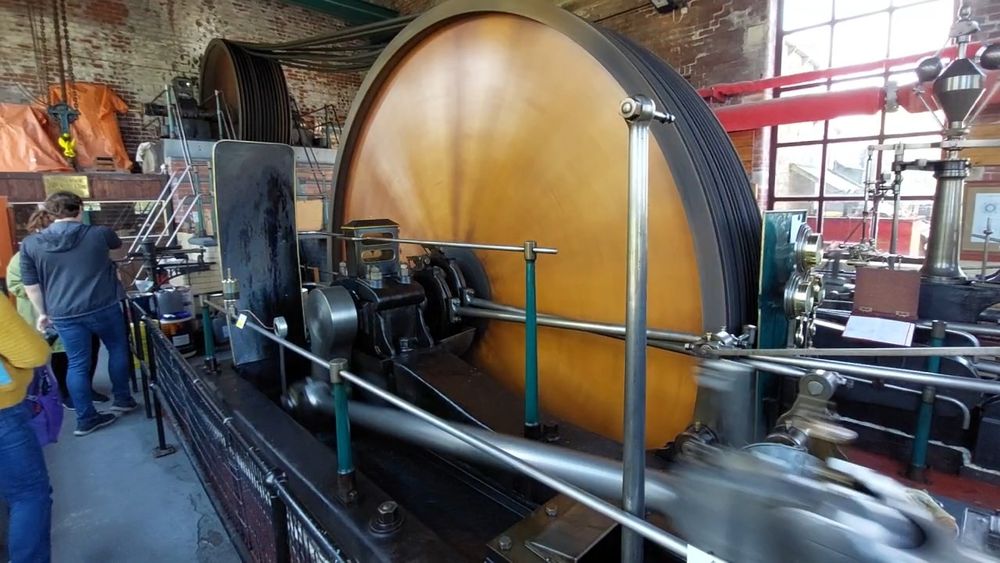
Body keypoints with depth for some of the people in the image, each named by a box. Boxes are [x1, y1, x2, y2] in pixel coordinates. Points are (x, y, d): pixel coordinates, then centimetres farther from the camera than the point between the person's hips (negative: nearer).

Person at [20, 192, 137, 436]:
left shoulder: (30, 244, 0)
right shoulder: (99, 233, -5)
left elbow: (30, 285, 5)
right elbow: (117, 244, 19)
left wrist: (43, 313, 16)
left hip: (64, 314, 2)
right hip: (103, 307, -2)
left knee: (77, 364, 10)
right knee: (118, 349, 19)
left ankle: (85, 419, 17)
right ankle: (122, 399, 24)